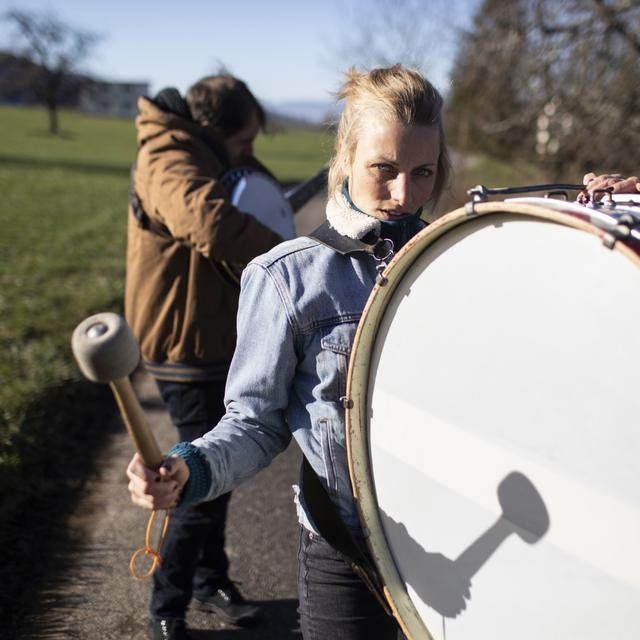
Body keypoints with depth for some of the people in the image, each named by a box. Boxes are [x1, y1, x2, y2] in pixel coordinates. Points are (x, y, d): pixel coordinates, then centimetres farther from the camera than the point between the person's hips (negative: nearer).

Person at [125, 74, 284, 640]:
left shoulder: (207, 158, 11)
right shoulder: (170, 163, -20)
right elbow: (213, 225, -39)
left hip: (217, 341, 10)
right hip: (188, 347, -10)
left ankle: (210, 581, 36)